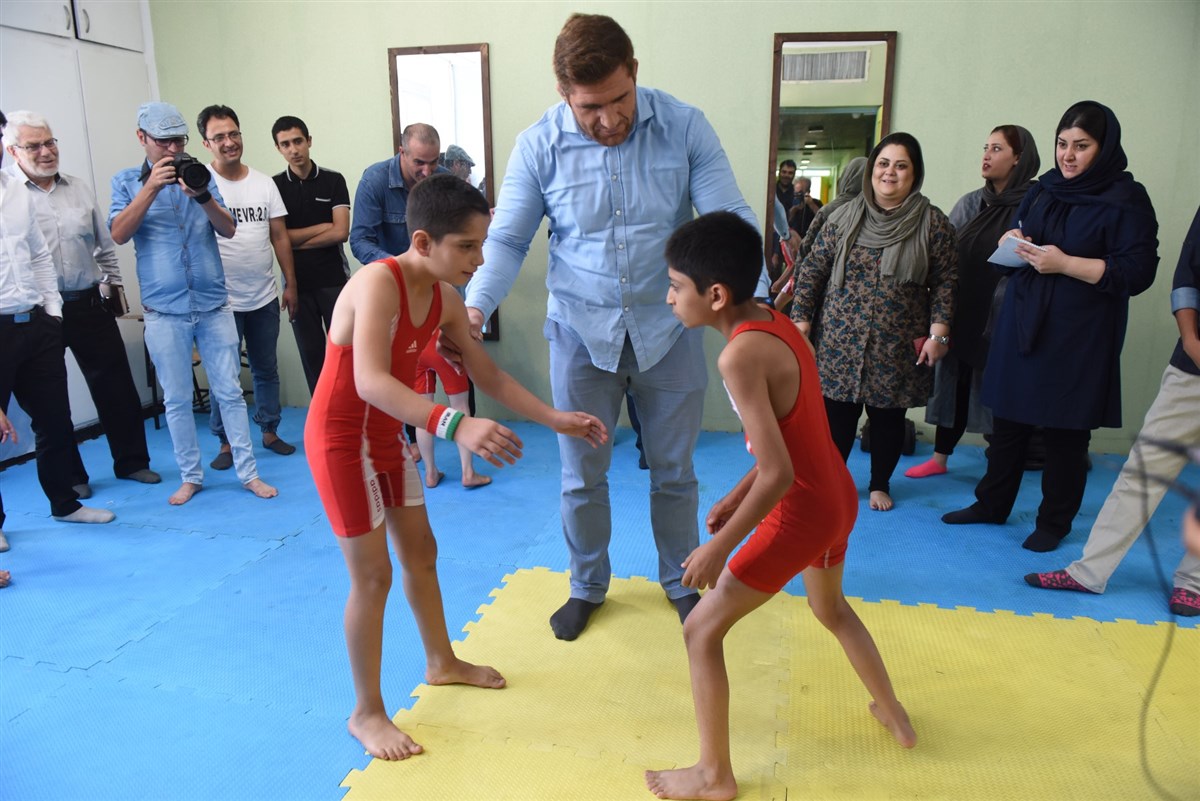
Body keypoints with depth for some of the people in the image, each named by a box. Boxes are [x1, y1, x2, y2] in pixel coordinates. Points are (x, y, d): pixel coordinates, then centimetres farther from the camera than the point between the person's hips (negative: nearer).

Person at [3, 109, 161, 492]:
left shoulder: (79, 189, 9)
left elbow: (105, 244, 16)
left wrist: (112, 283, 13)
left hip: (89, 305, 4)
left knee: (116, 387, 7)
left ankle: (131, 461, 22)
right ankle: (69, 477, 20)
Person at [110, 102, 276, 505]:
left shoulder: (200, 174, 7)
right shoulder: (127, 181, 5)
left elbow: (229, 230, -2)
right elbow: (118, 234, -9)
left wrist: (202, 196, -19)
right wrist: (151, 187, -18)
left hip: (213, 305, 1)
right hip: (164, 311, 0)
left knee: (230, 392, 3)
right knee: (176, 400, 8)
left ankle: (248, 472, 12)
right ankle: (190, 476, 21)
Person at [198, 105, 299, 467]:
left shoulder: (263, 183, 5)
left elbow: (280, 236, 7)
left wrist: (290, 284, 5)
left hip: (264, 298, 4)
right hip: (223, 300, -4)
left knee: (267, 369, 14)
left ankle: (269, 431, 27)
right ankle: (226, 443, 16)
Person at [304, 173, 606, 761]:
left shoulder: (445, 298, -3)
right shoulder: (378, 283, -28)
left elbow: (487, 374, 6)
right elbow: (370, 381, -43)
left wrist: (555, 419, 0)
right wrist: (455, 426, -56)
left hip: (387, 435, 8)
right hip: (341, 437, -8)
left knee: (421, 552, 18)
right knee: (372, 575, -3)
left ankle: (442, 662, 41)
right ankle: (366, 713, 16)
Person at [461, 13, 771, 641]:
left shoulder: (684, 127, -11)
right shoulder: (538, 146, -10)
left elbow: (730, 219, -13)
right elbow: (507, 240, -5)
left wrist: (755, 304, -28)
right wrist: (476, 306, -23)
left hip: (668, 329, 0)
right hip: (582, 332, 0)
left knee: (674, 470, 15)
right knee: (582, 476, 12)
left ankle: (680, 580, 39)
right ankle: (587, 587, 37)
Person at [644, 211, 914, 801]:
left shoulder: (740, 354, -26)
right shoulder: (779, 323, 2)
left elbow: (778, 475, -28)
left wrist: (720, 546, -18)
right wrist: (738, 495, 13)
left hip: (801, 514, -9)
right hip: (839, 497, 9)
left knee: (701, 631, 4)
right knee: (830, 608, 34)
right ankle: (893, 714, 53)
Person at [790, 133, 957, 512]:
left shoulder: (933, 224, 0)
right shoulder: (844, 217, 3)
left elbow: (945, 282, 0)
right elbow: (812, 271, 5)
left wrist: (938, 333, -7)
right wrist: (801, 320, 0)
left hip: (897, 348, 0)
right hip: (840, 342, 1)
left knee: (888, 417, 11)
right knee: (836, 414, 5)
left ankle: (880, 484, 31)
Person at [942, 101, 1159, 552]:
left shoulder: (1126, 200, -7)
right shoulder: (1041, 191, 11)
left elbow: (1137, 272, -14)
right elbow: (1013, 241, 22)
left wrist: (1065, 264, -21)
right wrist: (1014, 244, -2)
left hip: (1078, 338, -5)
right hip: (1022, 325, 5)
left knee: (1065, 432, 4)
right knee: (1008, 420, 11)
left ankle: (1055, 521, 19)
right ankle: (992, 504, 26)